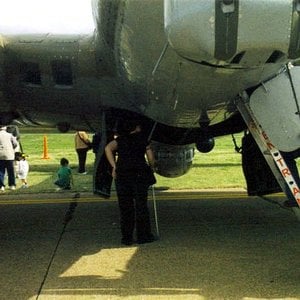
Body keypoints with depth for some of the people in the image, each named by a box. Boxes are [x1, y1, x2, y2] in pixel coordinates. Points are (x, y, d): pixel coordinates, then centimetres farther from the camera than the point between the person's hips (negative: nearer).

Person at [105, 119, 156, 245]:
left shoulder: (120, 139, 14)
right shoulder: (142, 138, 10)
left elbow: (108, 148, -3)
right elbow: (150, 156, 4)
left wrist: (114, 166, -1)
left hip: (122, 173, 2)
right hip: (139, 172, -2)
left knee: (125, 206, 6)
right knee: (141, 205, 6)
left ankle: (127, 237, 8)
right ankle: (143, 236, 9)